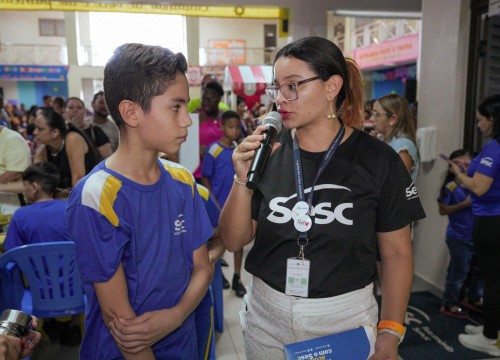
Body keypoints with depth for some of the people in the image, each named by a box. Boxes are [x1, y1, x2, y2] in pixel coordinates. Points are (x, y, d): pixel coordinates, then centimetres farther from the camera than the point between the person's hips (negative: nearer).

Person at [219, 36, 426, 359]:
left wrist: (390, 333, -7)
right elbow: (234, 241, -4)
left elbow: (396, 252, -3)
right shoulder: (267, 152, -6)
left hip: (345, 316, -2)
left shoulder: (377, 159, -10)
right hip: (266, 313, 2)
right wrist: (243, 180, -19)